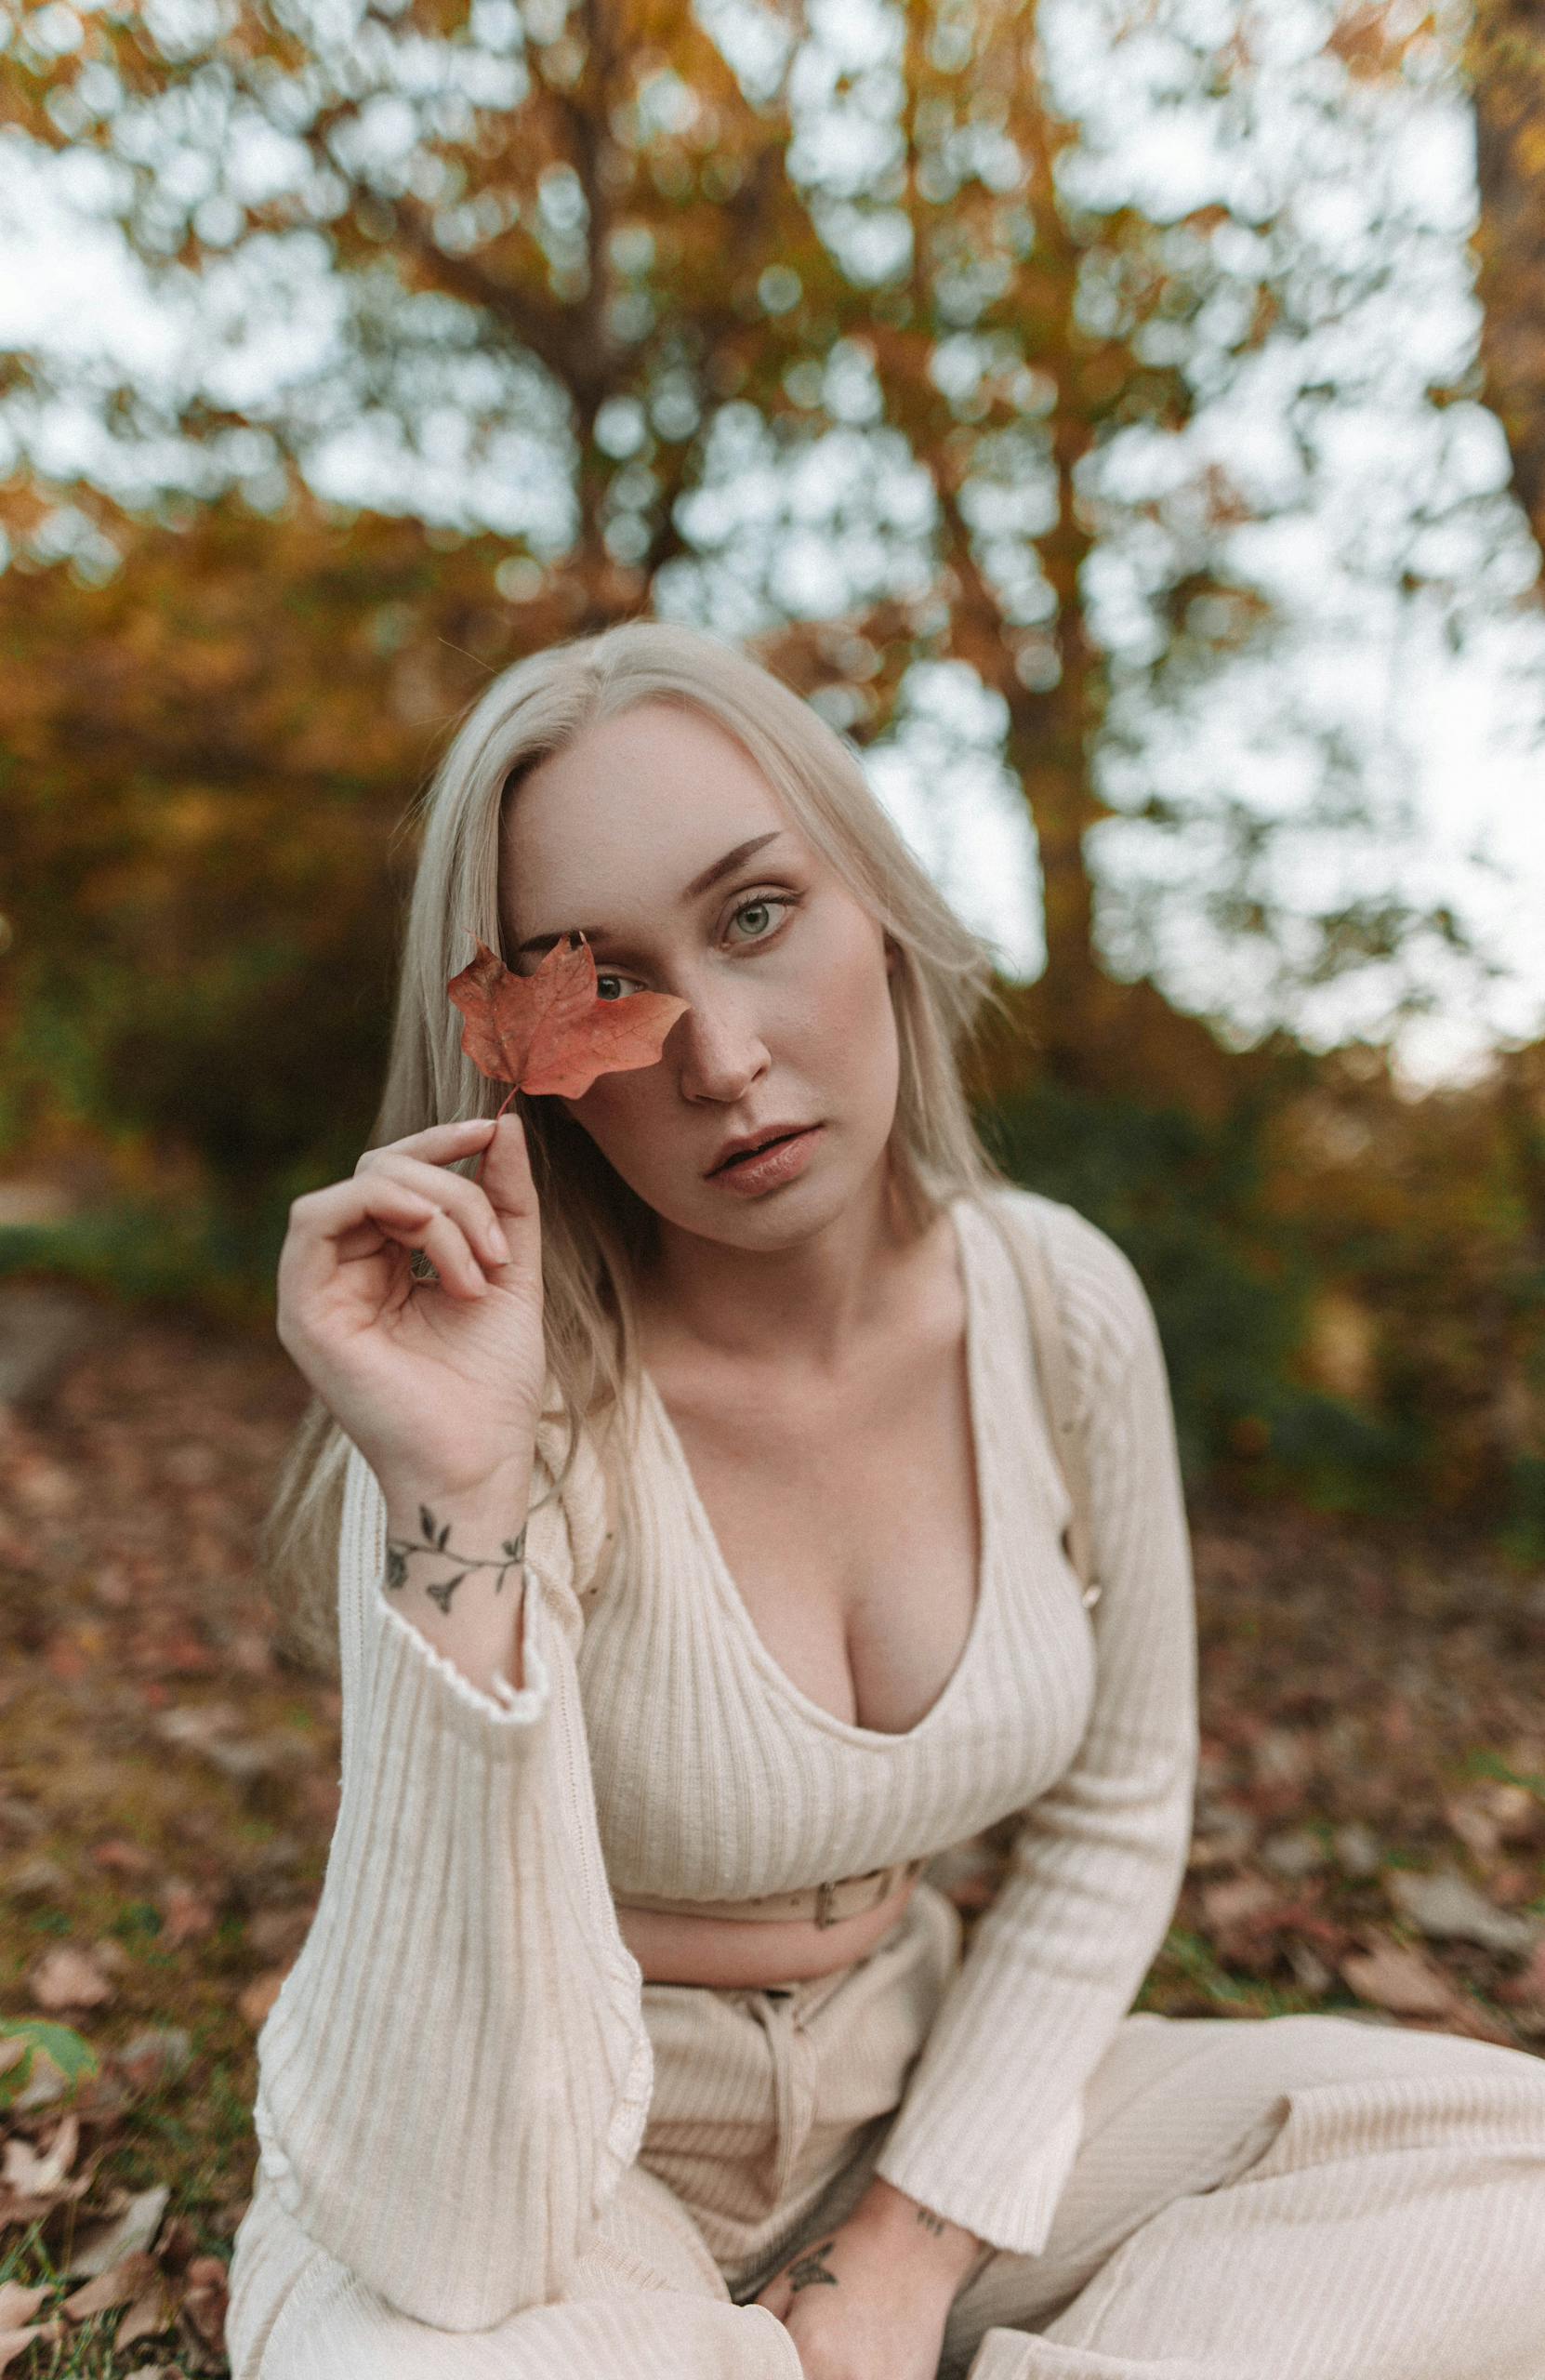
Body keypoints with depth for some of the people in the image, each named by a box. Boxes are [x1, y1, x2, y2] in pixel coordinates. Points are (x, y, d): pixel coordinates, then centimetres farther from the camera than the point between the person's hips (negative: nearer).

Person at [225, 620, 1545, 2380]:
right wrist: (459, 1503, -40)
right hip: (512, 2160, -3)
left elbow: (1109, 1823, 1)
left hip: (911, 2105, 4)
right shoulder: (519, 1410, -26)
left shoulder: (1061, 1303, -12)